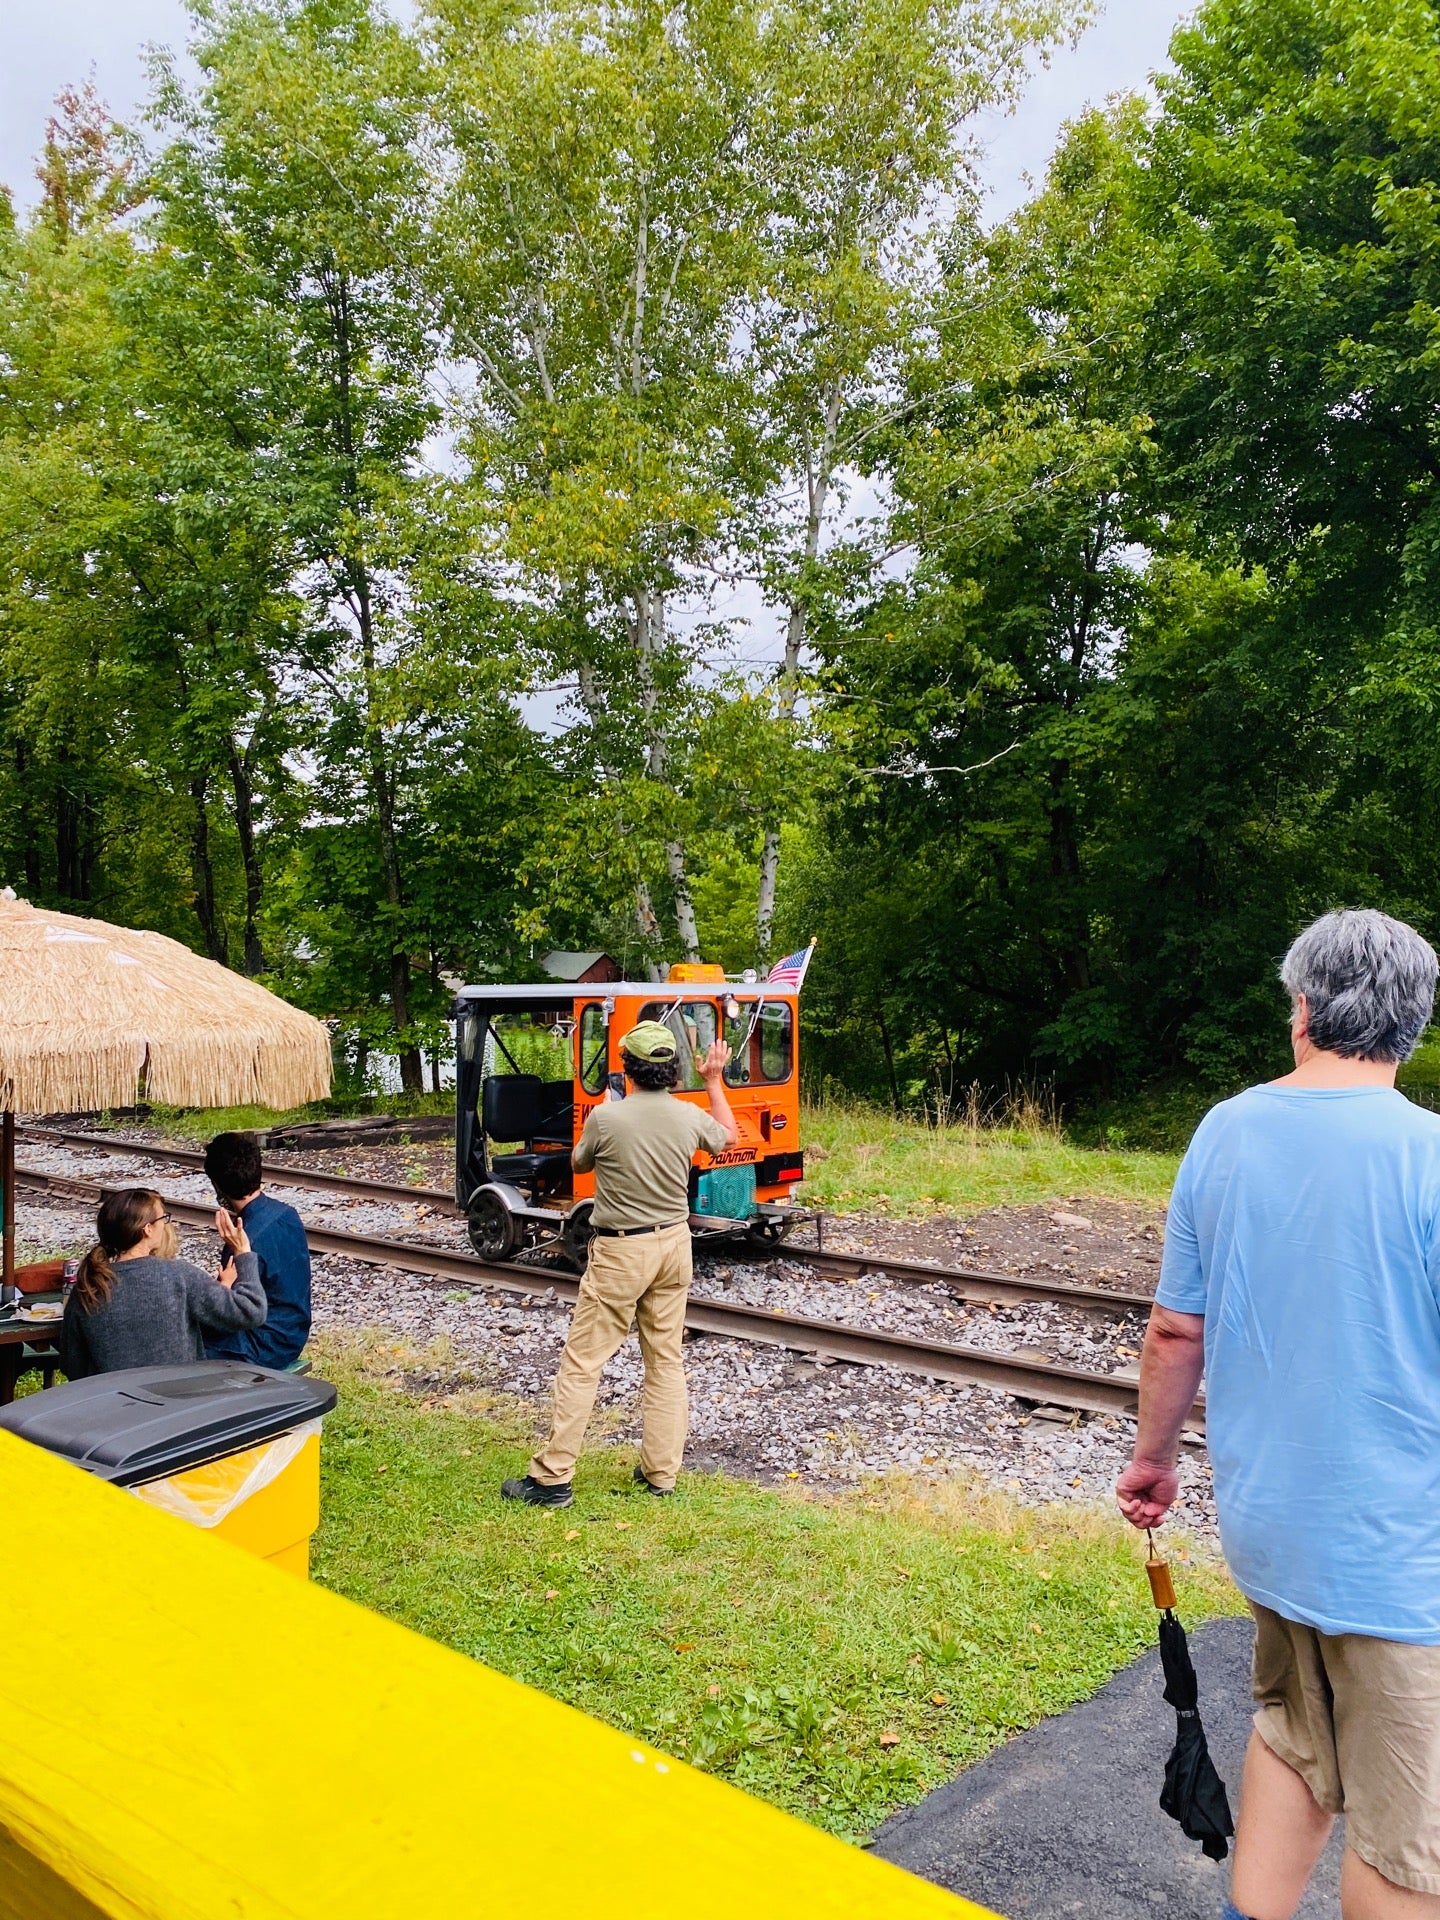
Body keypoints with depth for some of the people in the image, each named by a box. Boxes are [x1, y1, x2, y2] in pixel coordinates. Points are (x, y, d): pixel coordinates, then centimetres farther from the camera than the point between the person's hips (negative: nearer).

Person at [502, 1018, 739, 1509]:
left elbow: (580, 1163, 4)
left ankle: (552, 1477, 5)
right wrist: (715, 1080, 27)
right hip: (674, 1243, 5)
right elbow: (729, 1137, 17)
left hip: (621, 1251, -5)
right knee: (666, 1360, 14)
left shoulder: (604, 1117, -18)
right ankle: (661, 1471, 20)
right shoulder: (689, 1116, -6)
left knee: (581, 1362, 2)